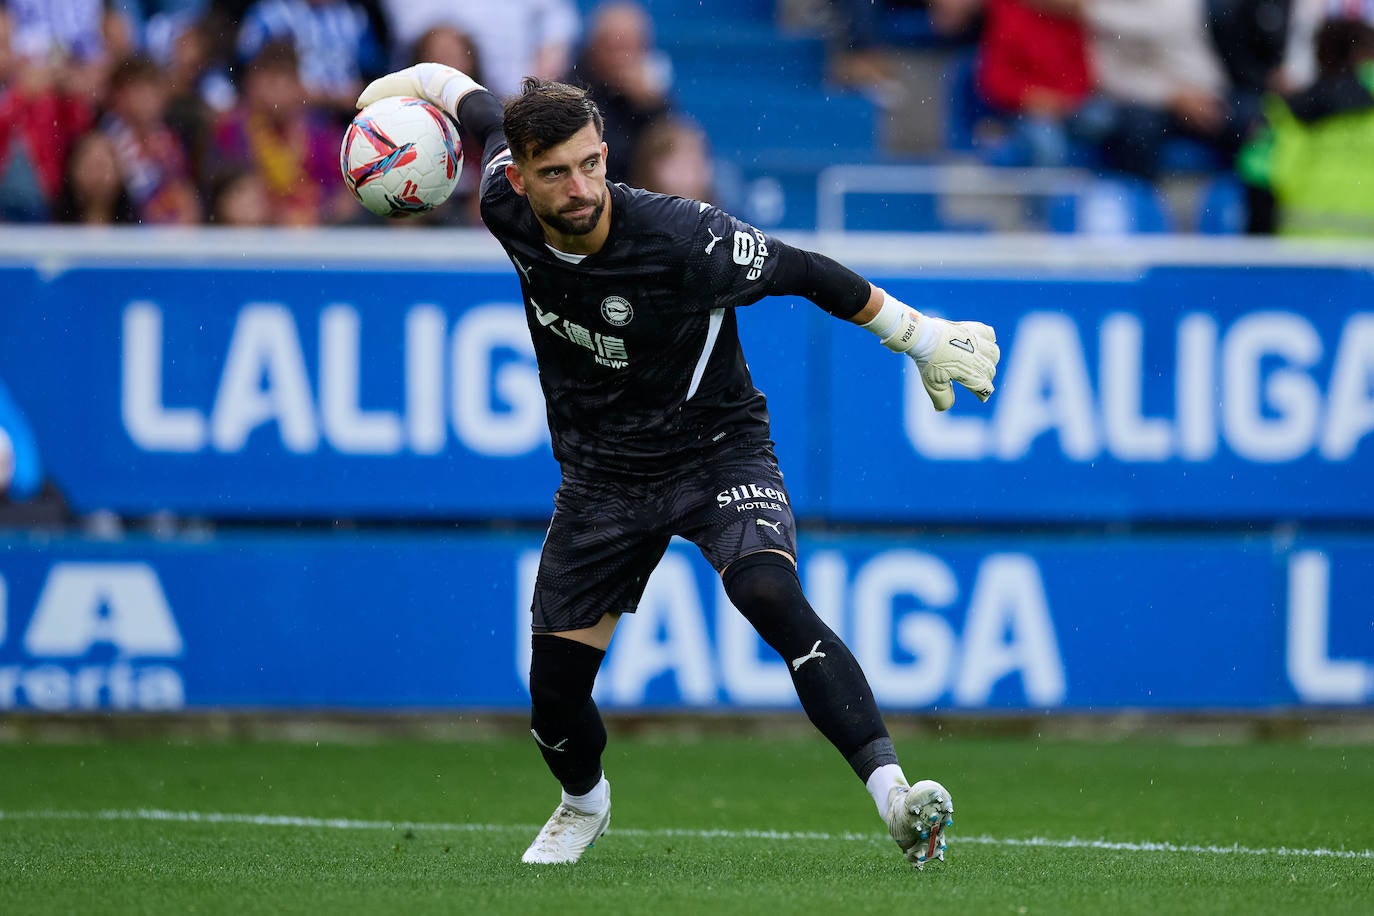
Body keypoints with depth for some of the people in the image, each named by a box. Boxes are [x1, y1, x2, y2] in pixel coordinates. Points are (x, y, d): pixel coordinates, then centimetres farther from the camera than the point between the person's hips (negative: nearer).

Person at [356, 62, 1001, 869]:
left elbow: (806, 274, -16)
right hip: (601, 471, 4)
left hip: (718, 452, -4)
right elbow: (481, 108, 6)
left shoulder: (682, 240, -29)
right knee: (555, 688, 4)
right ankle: (584, 803, 40)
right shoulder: (507, 209, -15)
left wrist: (922, 339, -9)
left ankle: (894, 795, -40)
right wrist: (413, 82, 24)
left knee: (772, 597, -33)